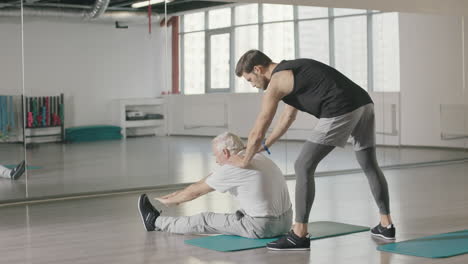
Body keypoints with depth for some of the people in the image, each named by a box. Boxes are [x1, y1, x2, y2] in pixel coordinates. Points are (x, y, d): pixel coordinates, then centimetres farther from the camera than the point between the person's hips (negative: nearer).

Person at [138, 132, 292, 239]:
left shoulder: (232, 168, -11)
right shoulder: (255, 157, 15)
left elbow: (197, 191, 2)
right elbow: (210, 180, 24)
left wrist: (169, 201, 19)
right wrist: (180, 193, 30)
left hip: (261, 227, -7)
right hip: (285, 222, 7)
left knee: (205, 220, 10)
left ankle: (156, 222, 27)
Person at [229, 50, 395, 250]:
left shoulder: (275, 83, 4)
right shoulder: (291, 70, 31)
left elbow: (257, 132, 7)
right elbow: (288, 117, 42)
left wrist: (245, 160, 24)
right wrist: (264, 146, 49)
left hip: (341, 111, -9)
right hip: (364, 103, 9)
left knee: (303, 167, 0)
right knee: (370, 166, 24)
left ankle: (299, 235, 3)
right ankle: (386, 225, 32)